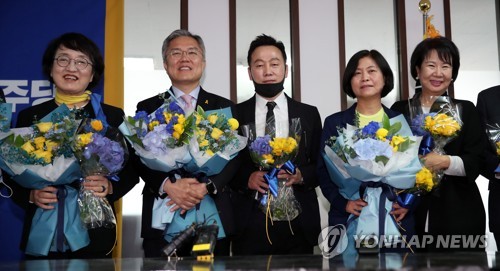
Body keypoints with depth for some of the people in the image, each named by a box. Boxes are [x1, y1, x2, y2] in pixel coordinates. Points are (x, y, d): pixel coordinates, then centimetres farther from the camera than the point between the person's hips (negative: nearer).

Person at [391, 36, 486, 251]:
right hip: (412, 212, 0)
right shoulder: (399, 110, 8)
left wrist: (446, 162, -17)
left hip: (458, 213, 0)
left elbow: (474, 164, 0)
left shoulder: (466, 110, 7)